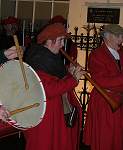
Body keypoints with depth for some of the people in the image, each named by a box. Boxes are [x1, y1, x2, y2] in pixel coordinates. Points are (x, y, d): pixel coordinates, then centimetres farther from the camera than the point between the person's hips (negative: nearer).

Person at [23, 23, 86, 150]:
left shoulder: (53, 56, 9)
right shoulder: (39, 60, -21)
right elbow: (50, 89, -27)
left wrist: (69, 73, -1)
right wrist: (73, 78, -22)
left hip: (57, 111, 9)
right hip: (44, 114, -9)